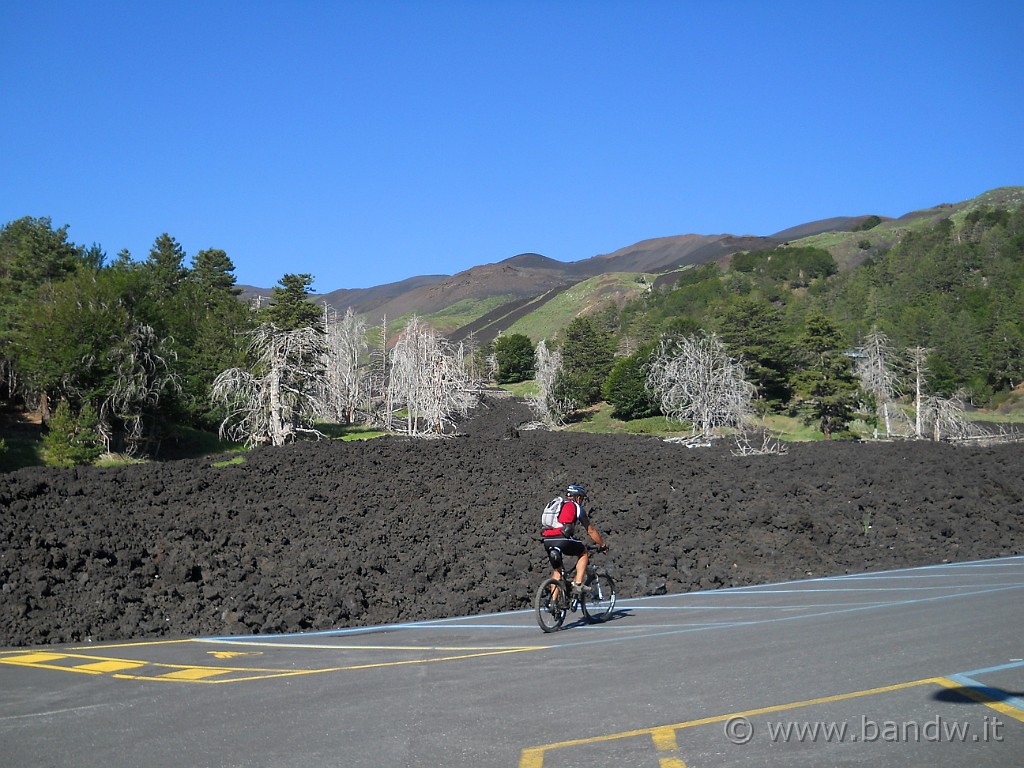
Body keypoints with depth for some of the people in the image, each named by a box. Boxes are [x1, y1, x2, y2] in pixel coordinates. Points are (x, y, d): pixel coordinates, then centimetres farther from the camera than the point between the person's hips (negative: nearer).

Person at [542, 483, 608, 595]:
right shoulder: (577, 508, 11)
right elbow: (591, 531, 15)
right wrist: (603, 545, 28)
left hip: (547, 541, 5)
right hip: (563, 540, -5)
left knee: (556, 570, 21)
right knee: (583, 553, 22)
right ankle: (578, 584, 10)